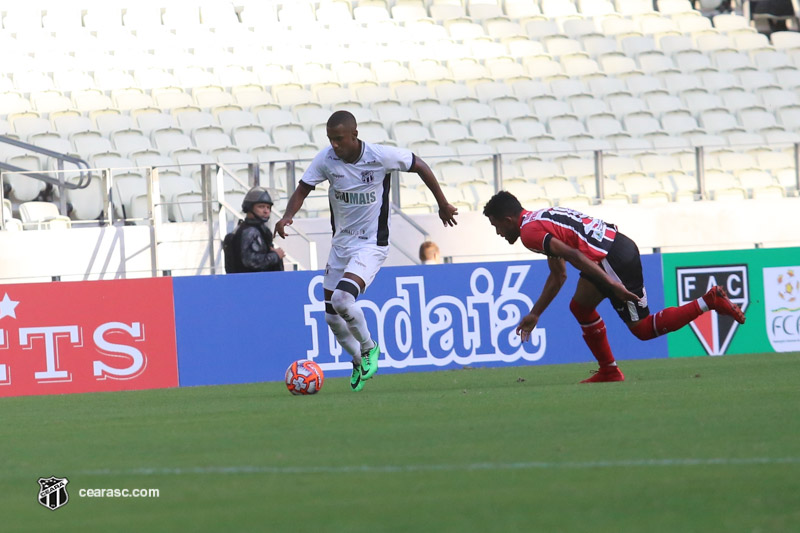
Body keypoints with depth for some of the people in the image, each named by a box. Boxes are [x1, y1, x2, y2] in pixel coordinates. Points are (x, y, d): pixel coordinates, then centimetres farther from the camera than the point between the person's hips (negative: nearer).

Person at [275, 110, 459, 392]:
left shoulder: (381, 156, -19)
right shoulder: (326, 159, -10)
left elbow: (419, 166, -5)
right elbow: (303, 189, -3)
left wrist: (443, 204, 5)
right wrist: (288, 216, -25)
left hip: (372, 245, -5)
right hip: (341, 243, 5)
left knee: (342, 300, -25)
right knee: (332, 316, 6)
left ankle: (369, 348, 2)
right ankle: (359, 363, 32)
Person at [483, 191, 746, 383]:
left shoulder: (529, 231, -8)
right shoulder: (541, 219, 24)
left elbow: (572, 255, -21)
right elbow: (558, 275, 30)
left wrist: (611, 284, -24)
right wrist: (535, 314, 32)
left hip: (613, 259, -10)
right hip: (617, 244, 10)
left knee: (642, 329, -1)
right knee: (581, 307, 21)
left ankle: (710, 301, -7)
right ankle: (610, 372, 23)